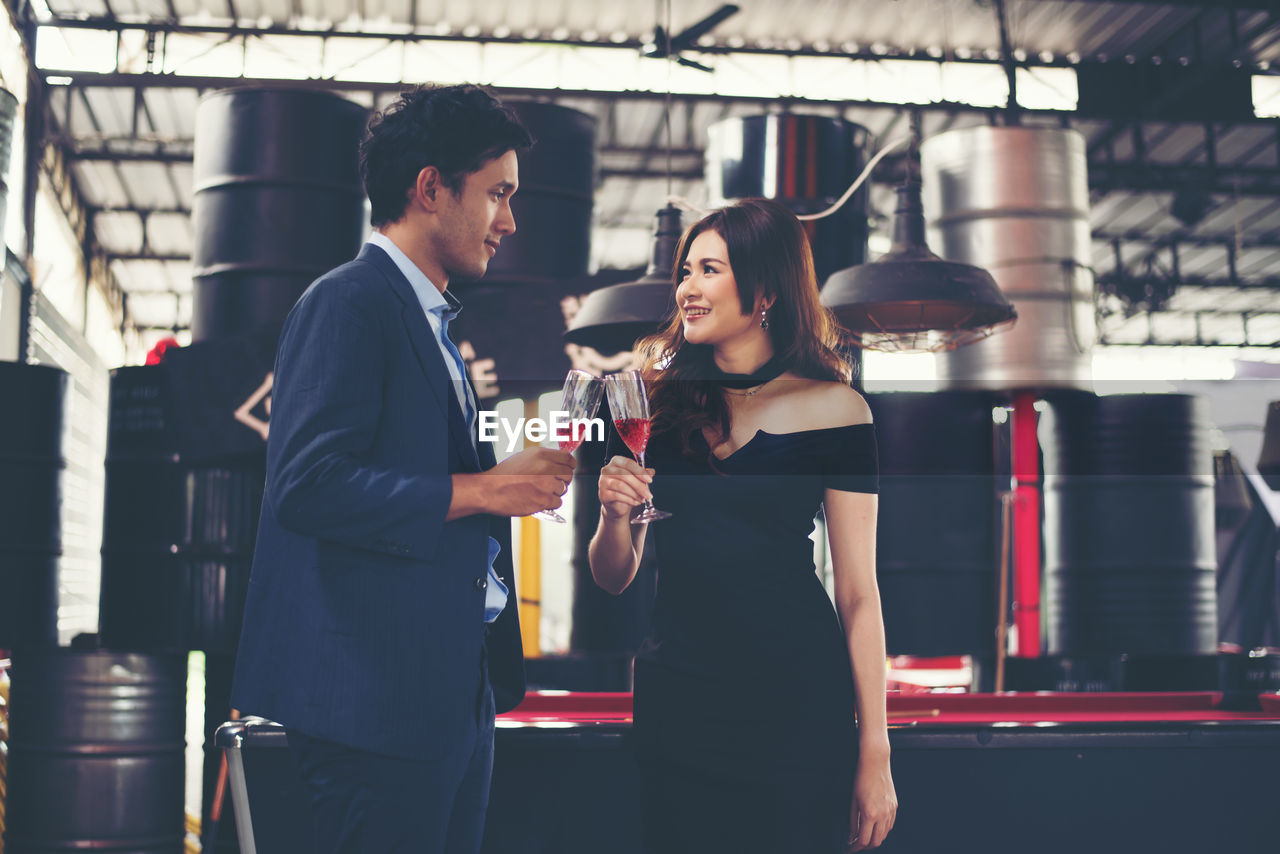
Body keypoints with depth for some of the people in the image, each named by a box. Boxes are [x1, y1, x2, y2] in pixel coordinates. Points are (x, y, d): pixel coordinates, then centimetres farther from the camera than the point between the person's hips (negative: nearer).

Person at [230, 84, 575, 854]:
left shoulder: (434, 324, 20)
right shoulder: (350, 302, -10)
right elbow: (311, 485, -22)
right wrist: (482, 489, -18)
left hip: (455, 692, 10)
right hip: (379, 696, -9)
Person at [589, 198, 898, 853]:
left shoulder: (832, 406, -4)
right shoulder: (659, 399, 6)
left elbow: (858, 594, -3)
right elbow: (613, 578, 10)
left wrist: (874, 751, -5)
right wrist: (613, 513, -11)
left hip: (795, 700, -3)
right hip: (673, 694, 3)